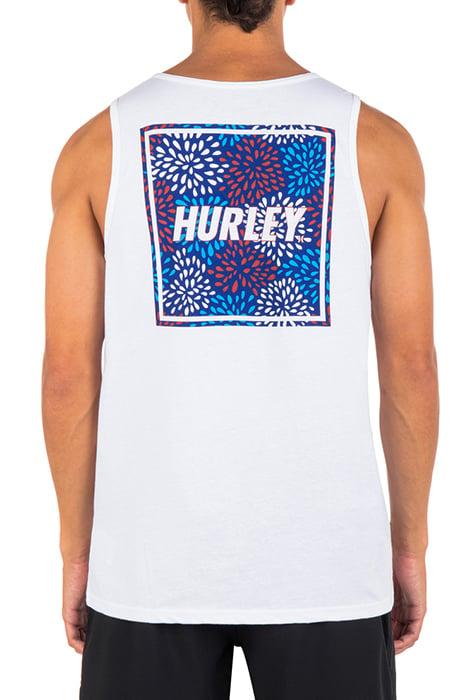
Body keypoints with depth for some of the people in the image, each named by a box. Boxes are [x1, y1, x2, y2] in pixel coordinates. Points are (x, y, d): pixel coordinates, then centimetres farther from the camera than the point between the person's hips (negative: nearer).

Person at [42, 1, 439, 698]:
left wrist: (77, 551, 7)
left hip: (151, 558, 1)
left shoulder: (100, 144, -4)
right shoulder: (376, 141, -4)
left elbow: (68, 372, -4)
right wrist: (410, 543, 8)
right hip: (326, 561, 0)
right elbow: (411, 366, -3)